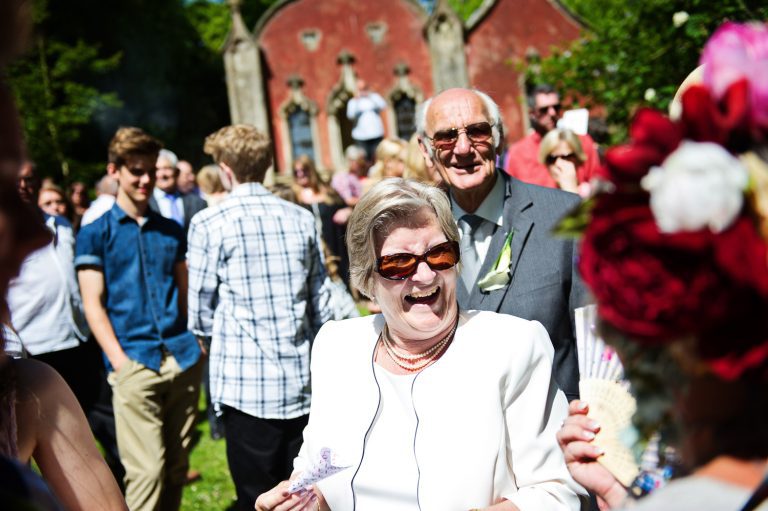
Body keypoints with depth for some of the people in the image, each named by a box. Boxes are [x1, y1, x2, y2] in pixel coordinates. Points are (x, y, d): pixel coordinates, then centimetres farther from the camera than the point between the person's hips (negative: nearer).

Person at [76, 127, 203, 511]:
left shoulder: (170, 230, 16)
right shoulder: (95, 233, 6)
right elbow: (93, 305, 0)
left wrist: (199, 342, 5)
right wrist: (119, 360, -10)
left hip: (183, 359, 4)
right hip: (134, 362, -4)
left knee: (177, 467, 8)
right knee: (147, 471, -9)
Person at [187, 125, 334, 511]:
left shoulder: (209, 223, -6)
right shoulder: (302, 219, 6)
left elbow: (201, 312, -2)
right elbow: (321, 303, 9)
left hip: (245, 382, -4)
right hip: (302, 381, 4)